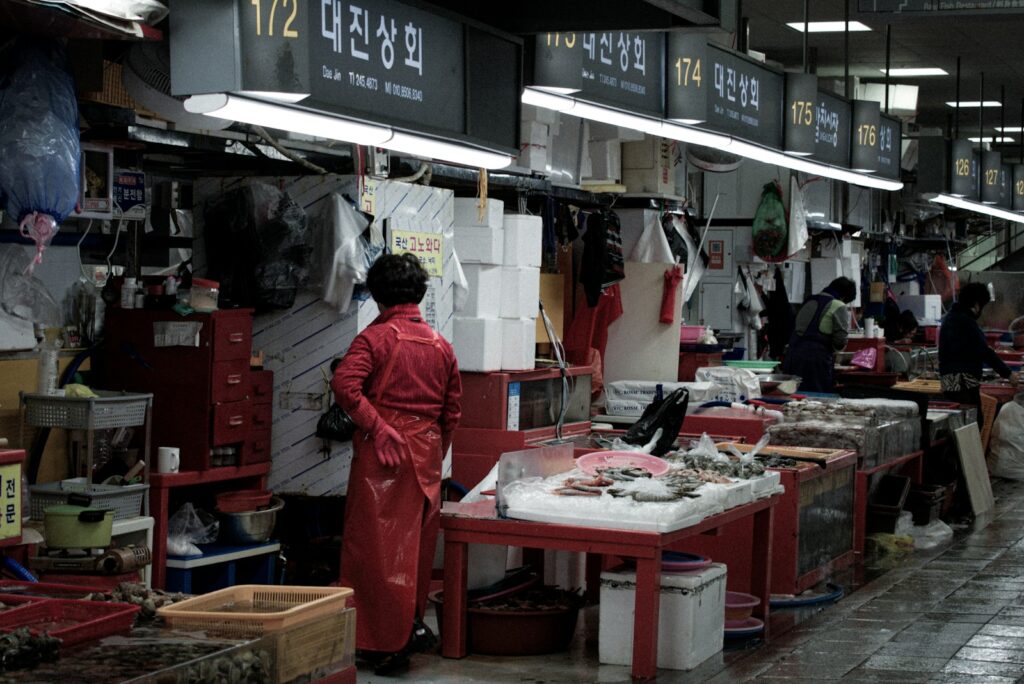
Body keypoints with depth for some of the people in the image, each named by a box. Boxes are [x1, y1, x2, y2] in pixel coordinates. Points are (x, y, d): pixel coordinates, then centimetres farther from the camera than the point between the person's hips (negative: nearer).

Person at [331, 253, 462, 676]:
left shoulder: (376, 337, -6)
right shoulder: (441, 346, 9)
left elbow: (344, 384, -22)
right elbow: (452, 412, 13)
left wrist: (377, 428, -15)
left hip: (383, 453, -5)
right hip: (427, 452, 5)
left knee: (377, 545, 0)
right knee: (417, 543, 15)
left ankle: (387, 645, 1)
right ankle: (412, 623, 19)